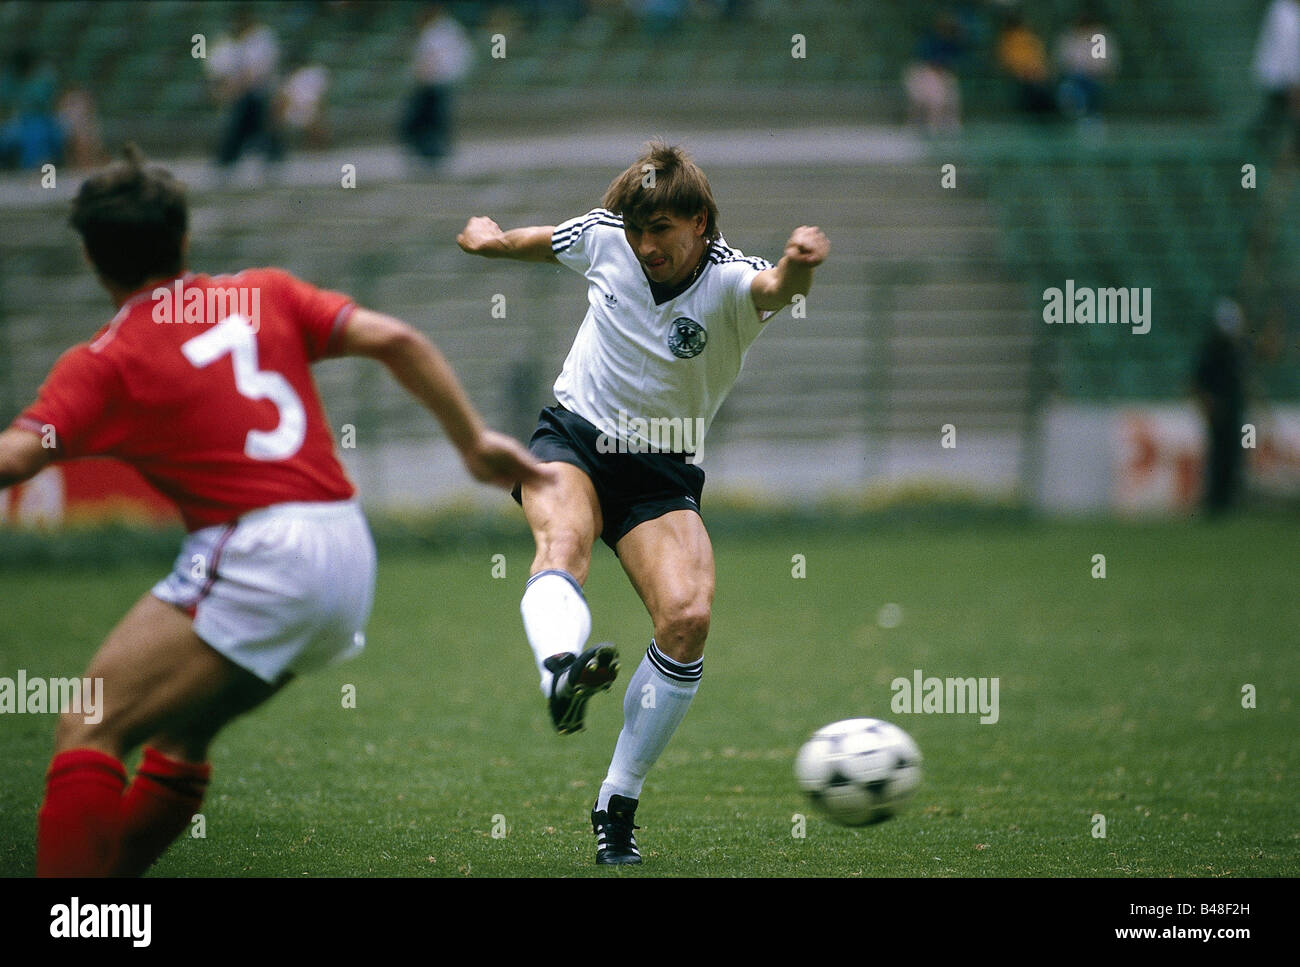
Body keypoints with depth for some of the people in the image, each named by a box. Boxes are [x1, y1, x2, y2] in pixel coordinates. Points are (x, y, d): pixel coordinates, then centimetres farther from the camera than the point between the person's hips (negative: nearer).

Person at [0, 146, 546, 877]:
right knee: (181, 731, 23)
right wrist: (476, 442, 12)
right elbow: (393, 340, 7)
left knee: (89, 733, -9)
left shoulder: (105, 363, 0)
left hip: (256, 556, -7)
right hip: (348, 556, 7)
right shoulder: (266, 297, 15)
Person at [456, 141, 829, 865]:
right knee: (564, 539, -34)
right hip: (572, 440, 1)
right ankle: (563, 670, -68)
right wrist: (491, 239, 29)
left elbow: (774, 287, -44)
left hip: (663, 473, -1)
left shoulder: (728, 282, -18)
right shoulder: (604, 239, -7)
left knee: (688, 616, -22)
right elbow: (548, 240, 18)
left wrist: (797, 268, -64)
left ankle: (618, 803, -9)